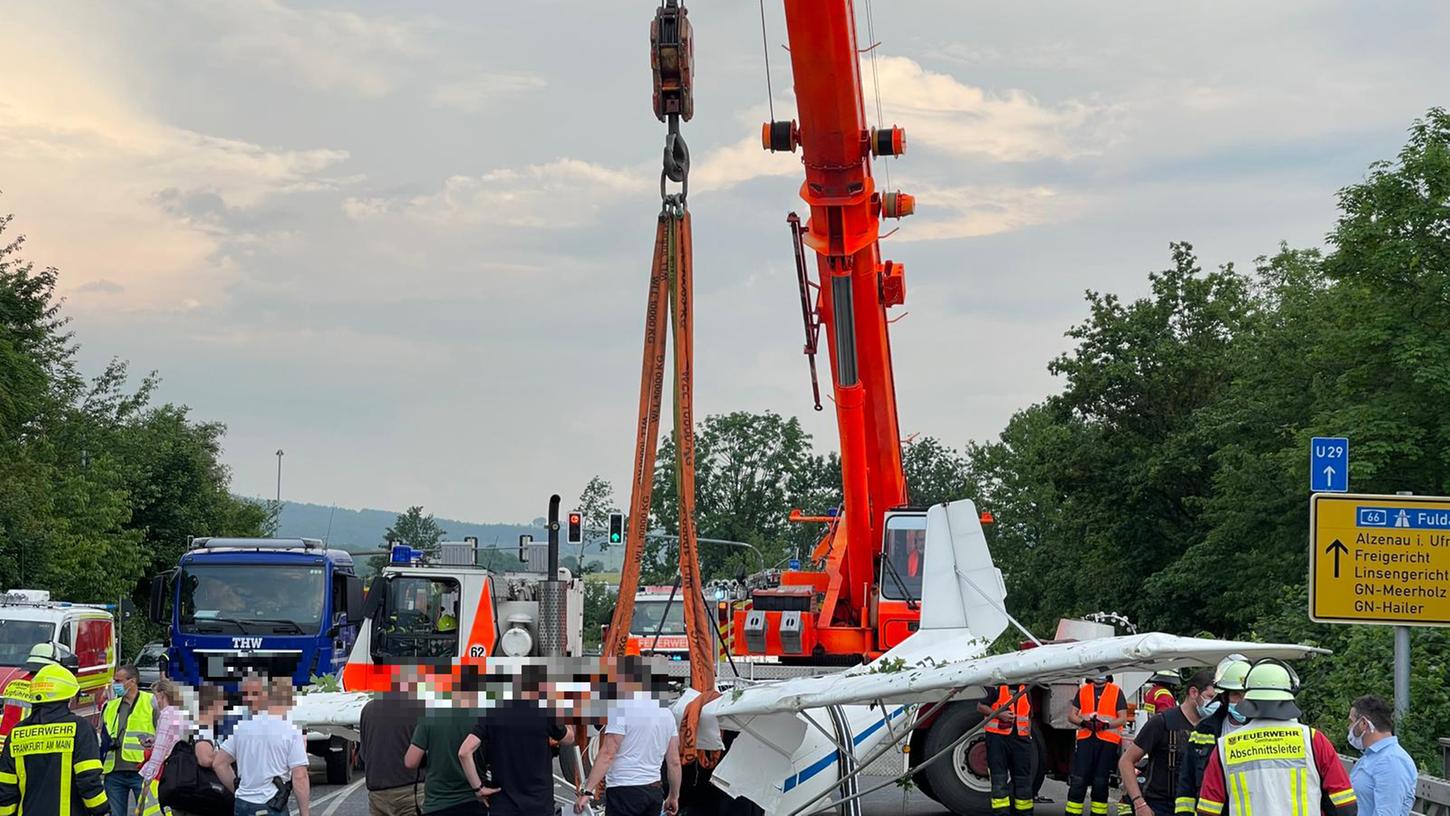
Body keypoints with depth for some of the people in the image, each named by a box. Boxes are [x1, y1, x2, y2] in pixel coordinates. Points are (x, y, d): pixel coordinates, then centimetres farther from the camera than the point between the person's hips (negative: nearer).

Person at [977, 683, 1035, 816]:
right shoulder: (997, 689, -2)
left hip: (1020, 739, 5)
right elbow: (980, 707, -4)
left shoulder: (1025, 692, 15)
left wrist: (1028, 737, 11)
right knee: (999, 777, -3)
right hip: (997, 737, -5)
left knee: (1023, 777, 8)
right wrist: (999, 714, -16)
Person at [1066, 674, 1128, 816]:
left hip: (1107, 741, -1)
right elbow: (1071, 715, 11)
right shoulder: (1083, 690, 13)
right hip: (1085, 739, 1)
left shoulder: (1116, 691, 7)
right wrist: (1083, 722, -10)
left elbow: (1123, 718, 2)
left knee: (1100, 781, 5)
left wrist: (1106, 724, -15)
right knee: (1078, 779, -6)